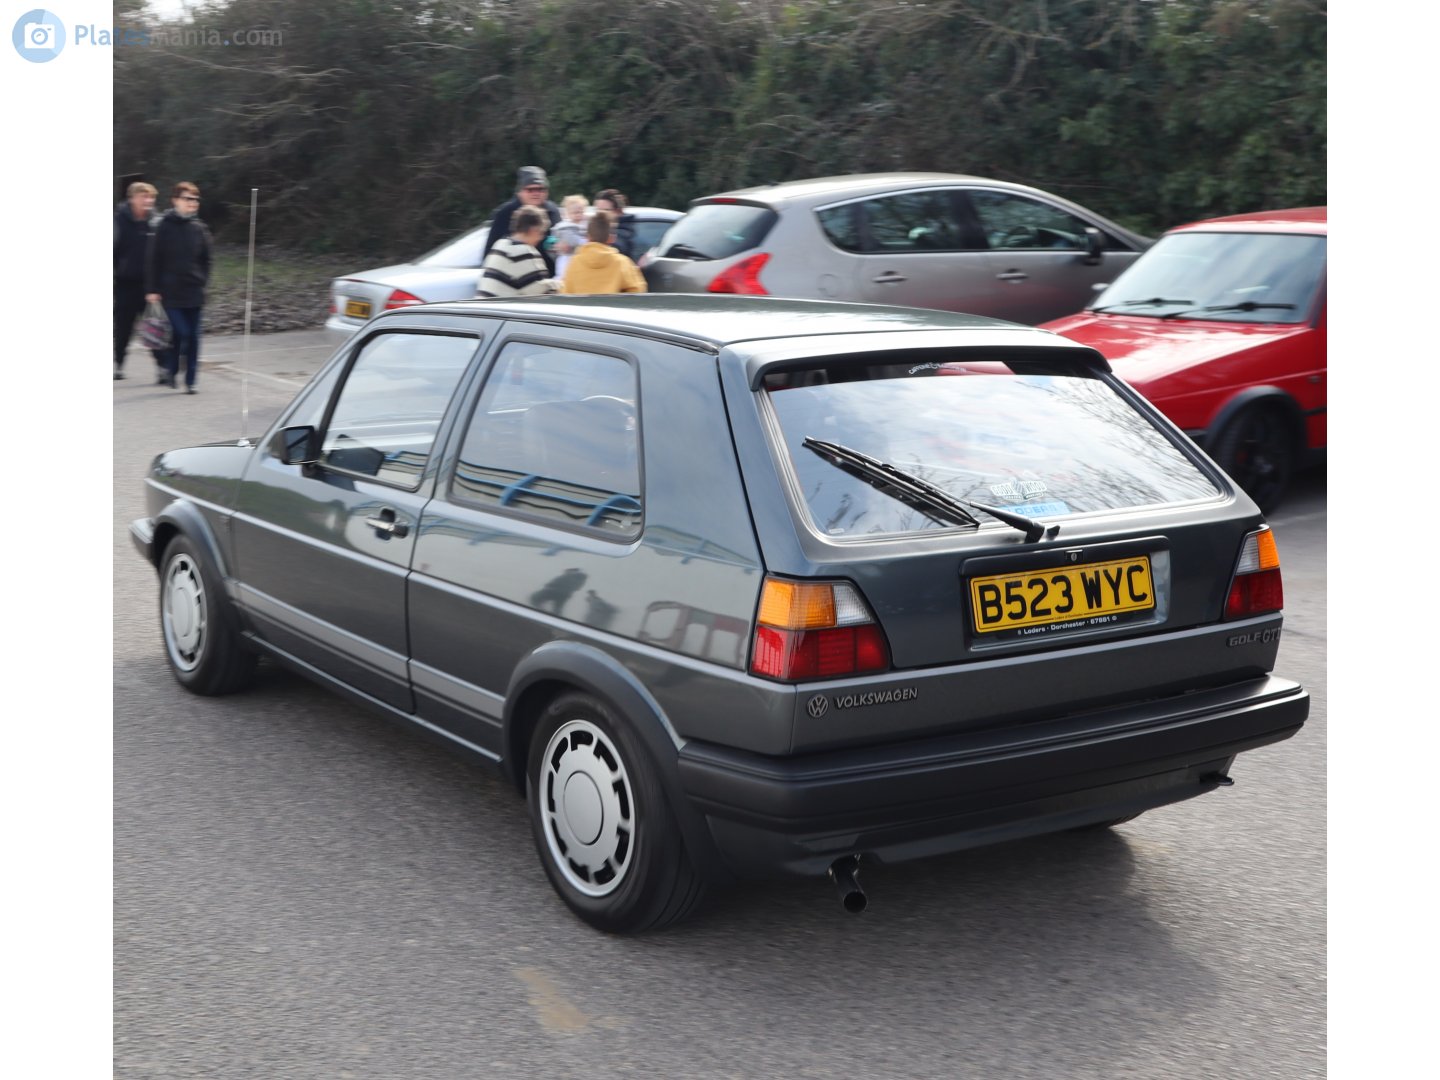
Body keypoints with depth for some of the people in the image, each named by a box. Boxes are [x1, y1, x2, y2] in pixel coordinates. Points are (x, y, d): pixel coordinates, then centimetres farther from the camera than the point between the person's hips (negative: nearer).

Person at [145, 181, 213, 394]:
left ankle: (190, 380, 9)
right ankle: (170, 371, 10)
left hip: (194, 291, 3)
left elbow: (205, 260, 15)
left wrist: (202, 281, 4)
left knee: (193, 337, 3)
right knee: (180, 333, -10)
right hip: (171, 291, -3)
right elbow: (154, 260, -1)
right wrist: (152, 289, -4)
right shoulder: (165, 227, -2)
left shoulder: (200, 228, 7)